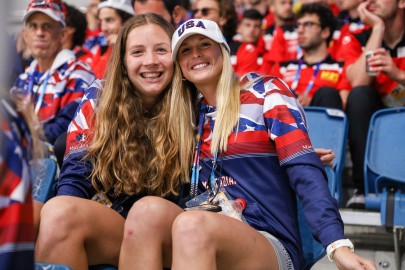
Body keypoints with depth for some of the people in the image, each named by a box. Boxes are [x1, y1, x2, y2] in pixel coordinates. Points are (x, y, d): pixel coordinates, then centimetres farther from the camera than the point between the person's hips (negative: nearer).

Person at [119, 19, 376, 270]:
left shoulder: (265, 91, 3)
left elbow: (305, 172, -10)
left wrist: (338, 246, -24)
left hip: (270, 245, -4)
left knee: (191, 224, -38)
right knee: (147, 209, -29)